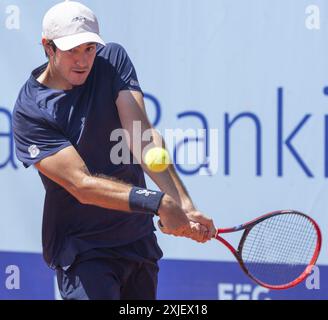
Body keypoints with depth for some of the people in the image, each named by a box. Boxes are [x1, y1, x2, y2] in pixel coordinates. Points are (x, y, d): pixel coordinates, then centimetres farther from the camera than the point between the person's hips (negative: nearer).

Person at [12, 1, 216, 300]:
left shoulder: (113, 60, -2)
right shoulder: (29, 112, -15)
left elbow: (141, 137, -14)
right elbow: (82, 185, -23)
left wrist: (183, 205, -29)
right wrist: (159, 203, -36)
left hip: (139, 239, 5)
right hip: (81, 250, -5)